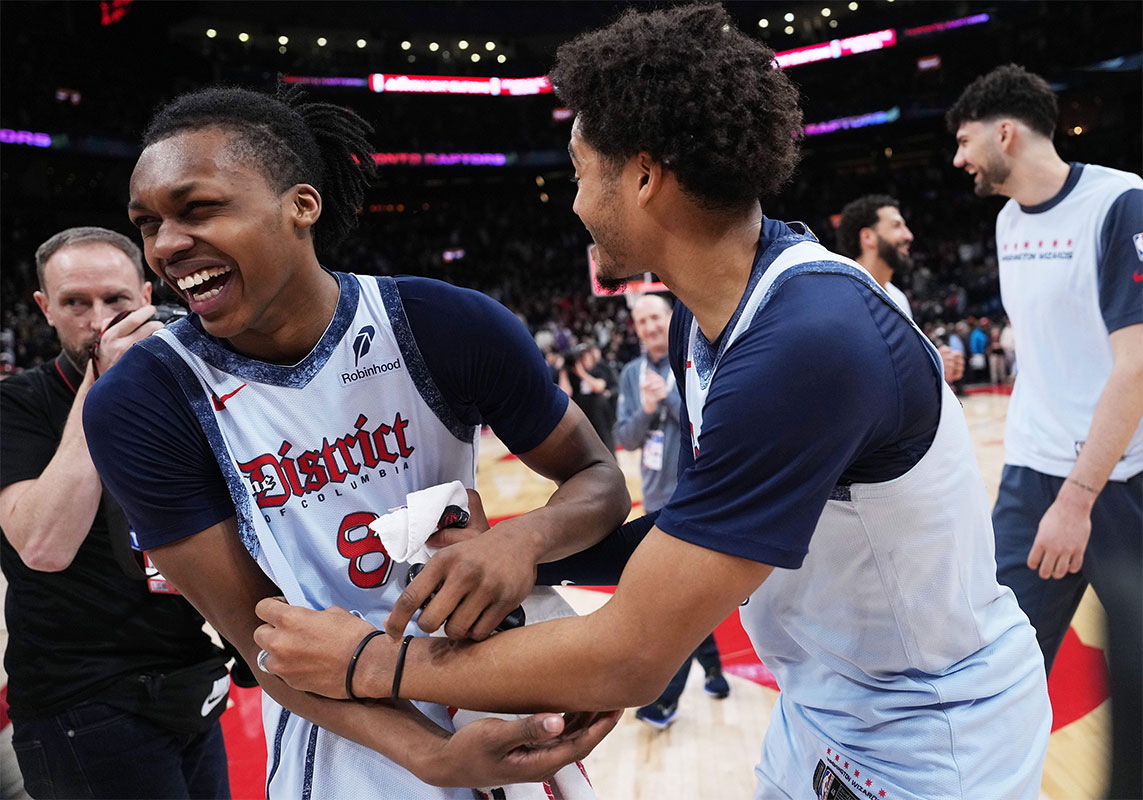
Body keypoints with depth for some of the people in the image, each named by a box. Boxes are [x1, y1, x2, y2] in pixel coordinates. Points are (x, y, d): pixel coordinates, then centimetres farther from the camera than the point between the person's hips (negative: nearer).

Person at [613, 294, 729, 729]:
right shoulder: (632, 374, 6)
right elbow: (625, 439, 2)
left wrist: (669, 395, -22)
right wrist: (645, 410, -16)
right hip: (656, 497, 6)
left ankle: (667, 697, 6)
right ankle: (711, 664, 36)